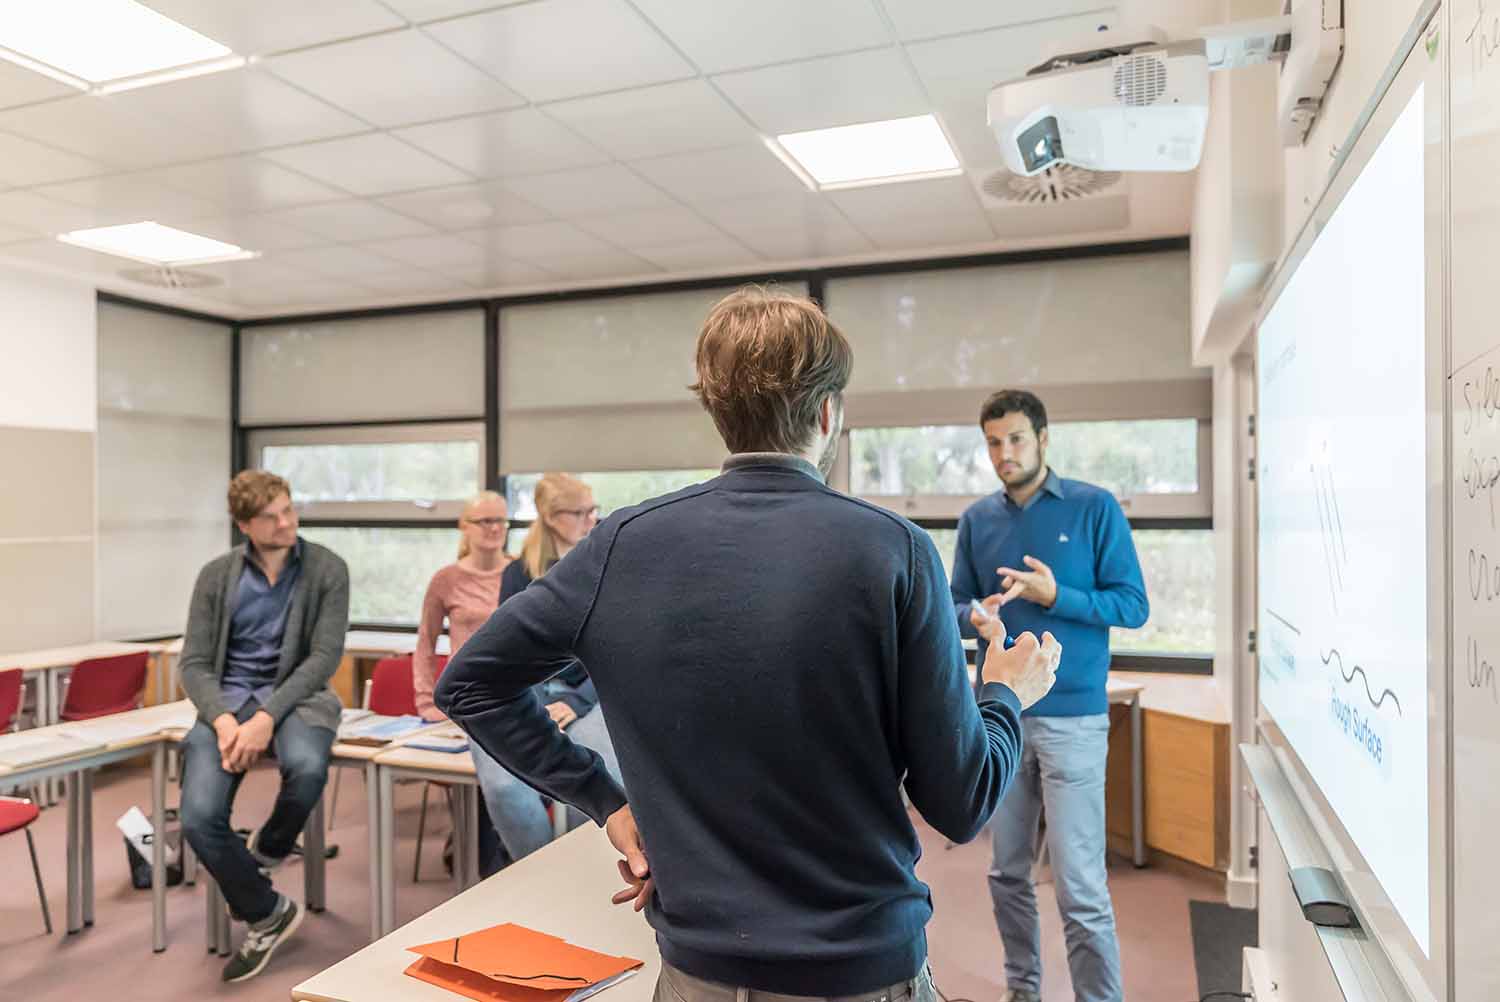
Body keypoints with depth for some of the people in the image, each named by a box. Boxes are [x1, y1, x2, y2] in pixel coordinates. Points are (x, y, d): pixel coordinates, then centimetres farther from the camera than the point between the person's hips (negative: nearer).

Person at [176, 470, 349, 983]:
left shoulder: (327, 569, -4)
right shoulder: (216, 574, 3)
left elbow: (325, 656, -9)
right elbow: (194, 662, 1)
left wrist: (268, 717, -21)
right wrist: (223, 719, -18)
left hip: (297, 694, -2)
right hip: (229, 698, 2)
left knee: (307, 767, -35)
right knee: (199, 817, -19)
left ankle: (267, 849, 2)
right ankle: (267, 914, 8)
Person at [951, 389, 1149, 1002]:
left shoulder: (1095, 508, -4)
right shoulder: (977, 519, 7)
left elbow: (1133, 605, -5)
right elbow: (957, 603, 11)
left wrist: (1056, 596, -20)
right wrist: (976, 618, -13)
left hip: (1072, 718, -4)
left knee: (1080, 885, -4)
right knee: (1007, 872, 16)